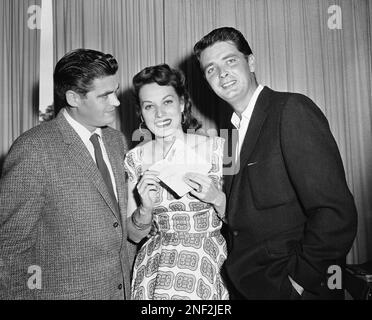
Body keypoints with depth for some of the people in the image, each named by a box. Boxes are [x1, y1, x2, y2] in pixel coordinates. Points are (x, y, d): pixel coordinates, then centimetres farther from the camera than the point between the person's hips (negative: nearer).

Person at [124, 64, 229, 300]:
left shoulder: (217, 148, -11)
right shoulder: (135, 159, -5)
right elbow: (135, 235, 2)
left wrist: (218, 198, -22)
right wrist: (146, 207, -17)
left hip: (211, 266, -1)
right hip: (156, 273, 1)